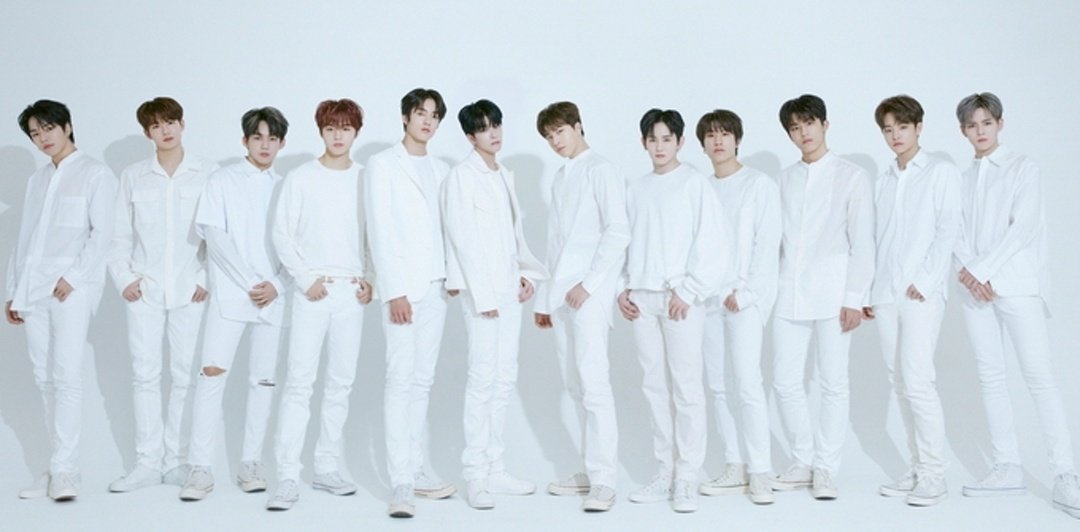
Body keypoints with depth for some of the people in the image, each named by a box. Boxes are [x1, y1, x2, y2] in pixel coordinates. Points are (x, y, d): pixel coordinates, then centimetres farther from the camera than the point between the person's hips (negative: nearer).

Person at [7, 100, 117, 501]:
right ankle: (61, 466, 7)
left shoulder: (94, 174, 3)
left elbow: (102, 232, -5)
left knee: (67, 375, -13)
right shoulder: (37, 181, 22)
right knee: (45, 377, 3)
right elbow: (24, 239, 22)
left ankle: (64, 468, -14)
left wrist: (73, 277, -14)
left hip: (71, 288, -6)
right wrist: (13, 292, 16)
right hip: (33, 290, 6)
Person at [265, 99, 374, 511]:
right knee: (299, 382, -7)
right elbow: (281, 234, 0)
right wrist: (306, 279, -7)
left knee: (341, 383, 7)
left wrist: (369, 277, -3)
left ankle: (327, 468, 17)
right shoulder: (300, 179, 1)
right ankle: (287, 478, -6)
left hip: (352, 292, 2)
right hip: (312, 291, -2)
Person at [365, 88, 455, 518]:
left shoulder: (441, 170, 16)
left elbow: (444, 227, 13)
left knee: (423, 381, 8)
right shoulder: (383, 164, 1)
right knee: (400, 380, -9)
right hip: (402, 285, -5)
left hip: (435, 285, 5)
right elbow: (380, 231, -7)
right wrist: (394, 291, -14)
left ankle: (415, 470, 13)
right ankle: (401, 483, -11)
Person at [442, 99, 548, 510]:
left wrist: (527, 272, 6)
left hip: (509, 288, 8)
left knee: (504, 379, 9)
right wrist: (483, 294, -14)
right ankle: (475, 475, -5)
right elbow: (464, 239, -11)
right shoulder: (462, 176, -7)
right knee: (482, 379, -9)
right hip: (480, 289, -8)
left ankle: (495, 468, 16)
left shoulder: (505, 176, 16)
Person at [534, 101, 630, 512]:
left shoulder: (601, 171, -2)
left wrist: (590, 283, -16)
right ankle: (591, 470, 14)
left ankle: (603, 480, -13)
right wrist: (544, 297, 17)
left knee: (593, 382, -13)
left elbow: (618, 232, -11)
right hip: (560, 293, 8)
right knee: (575, 384, 8)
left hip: (588, 293, -8)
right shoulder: (560, 179, 20)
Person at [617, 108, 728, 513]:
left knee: (686, 388, -5)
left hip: (681, 298, -5)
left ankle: (687, 480, -1)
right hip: (642, 299, 5)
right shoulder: (636, 190, 14)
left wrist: (687, 291, -11)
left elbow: (714, 245, -7)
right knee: (655, 387, 7)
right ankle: (665, 472, 14)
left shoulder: (695, 184, -2)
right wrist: (624, 288, 5)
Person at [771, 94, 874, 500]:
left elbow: (862, 242, -2)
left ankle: (825, 469, 9)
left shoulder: (851, 177, 2)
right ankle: (803, 463, 16)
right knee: (785, 382, 3)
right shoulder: (785, 179, 15)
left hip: (832, 294, -4)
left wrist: (855, 298, -9)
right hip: (788, 294, 4)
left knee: (833, 383, 0)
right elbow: (778, 236, 14)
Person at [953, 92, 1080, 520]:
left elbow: (1022, 227, -7)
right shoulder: (962, 179, 16)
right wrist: (966, 272, -11)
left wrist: (984, 271, -12)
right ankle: (1007, 468, 7)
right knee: (990, 376, 3)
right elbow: (958, 233, 7)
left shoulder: (1023, 169, 3)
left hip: (1016, 283, -5)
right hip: (975, 287, 5)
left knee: (1039, 376, -11)